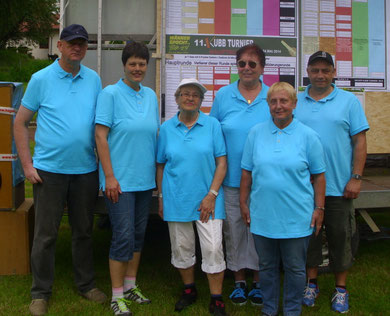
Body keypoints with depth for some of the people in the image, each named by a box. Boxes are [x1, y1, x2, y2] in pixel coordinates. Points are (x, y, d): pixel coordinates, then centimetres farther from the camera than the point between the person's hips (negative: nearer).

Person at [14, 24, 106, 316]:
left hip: (86, 169, 3)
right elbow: (21, 122, 0)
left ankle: (86, 284, 30)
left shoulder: (94, 80, 6)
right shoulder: (41, 79, -2)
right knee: (46, 234, 5)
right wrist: (27, 164, -6)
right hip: (49, 170, -3)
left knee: (84, 231, 14)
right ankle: (41, 293, 21)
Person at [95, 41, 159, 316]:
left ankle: (131, 285, 29)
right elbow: (101, 135, -11)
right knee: (123, 236, -4)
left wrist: (158, 170, 11)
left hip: (145, 178, 6)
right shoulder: (111, 93, -7)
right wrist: (109, 177, -15)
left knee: (138, 234, 13)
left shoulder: (151, 95, 10)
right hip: (120, 179, -6)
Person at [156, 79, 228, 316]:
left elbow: (222, 162, -3)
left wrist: (212, 194, -11)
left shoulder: (212, 125, -1)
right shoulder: (167, 128, 5)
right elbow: (160, 165, 10)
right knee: (182, 247, 12)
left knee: (213, 248, -4)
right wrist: (161, 197, 5)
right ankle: (189, 290, 32)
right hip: (177, 199, 2)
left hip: (207, 198, -2)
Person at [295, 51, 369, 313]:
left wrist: (356, 178, -8)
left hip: (338, 186, -1)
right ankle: (312, 282, 30)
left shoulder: (349, 101, 1)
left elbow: (360, 141, -1)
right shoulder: (296, 102, 6)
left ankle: (341, 289, 25)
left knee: (340, 237, 9)